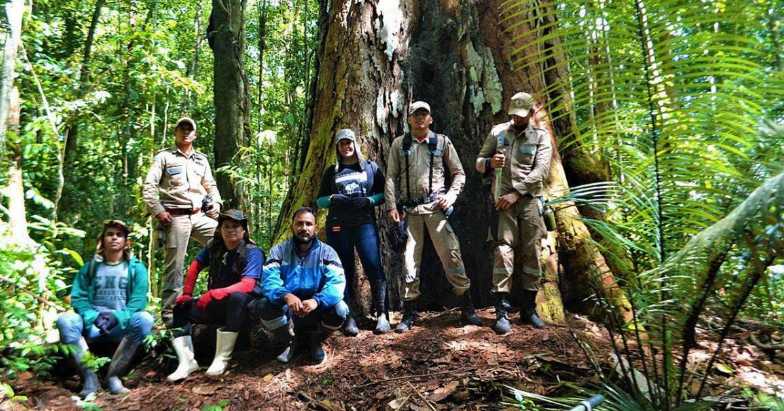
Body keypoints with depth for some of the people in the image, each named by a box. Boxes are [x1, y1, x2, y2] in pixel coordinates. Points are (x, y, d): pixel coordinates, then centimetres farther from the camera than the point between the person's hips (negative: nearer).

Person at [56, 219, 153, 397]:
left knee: (144, 319, -32)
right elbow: (78, 297, 3)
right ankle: (89, 376, -23)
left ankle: (114, 375, -22)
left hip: (123, 325, -1)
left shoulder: (136, 268, 8)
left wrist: (117, 317, -20)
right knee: (65, 320, -27)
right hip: (92, 325, 1)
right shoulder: (89, 267, 14)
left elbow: (139, 300, -3)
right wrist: (94, 317, -16)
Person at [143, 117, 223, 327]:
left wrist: (216, 202, 8)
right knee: (174, 267, -4)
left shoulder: (202, 159, 19)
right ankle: (169, 314, 5)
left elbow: (211, 185, 26)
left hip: (201, 215, 5)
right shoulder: (164, 156, 5)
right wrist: (158, 211, -11)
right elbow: (149, 186, -1)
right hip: (176, 217, -5)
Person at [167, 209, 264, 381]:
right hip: (216, 303, 6)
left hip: (241, 303, -6)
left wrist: (214, 294, -39)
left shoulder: (252, 252, -18)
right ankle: (187, 361, -14)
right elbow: (195, 266, 13)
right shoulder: (214, 246, 0)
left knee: (238, 297, -38)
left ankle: (222, 358, -30)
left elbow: (247, 285, -30)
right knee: (181, 308, -5)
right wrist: (186, 294, 4)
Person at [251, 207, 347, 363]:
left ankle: (315, 341, 5)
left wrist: (316, 300, -40)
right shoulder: (279, 251, -4)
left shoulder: (327, 252, -5)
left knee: (340, 309, -29)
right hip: (287, 312, 0)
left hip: (317, 312, 0)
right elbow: (269, 280, -18)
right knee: (264, 305, -29)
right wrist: (286, 296, -41)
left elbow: (337, 282, -20)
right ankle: (290, 341, 2)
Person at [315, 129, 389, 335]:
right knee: (344, 271, 2)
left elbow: (383, 193, 10)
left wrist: (368, 200, -10)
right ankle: (348, 318, 8)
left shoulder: (370, 167, 11)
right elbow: (320, 200, 16)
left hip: (365, 223, -2)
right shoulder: (331, 172, 15)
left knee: (374, 267, -12)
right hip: (338, 226, 2)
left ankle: (382, 315, -7)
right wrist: (333, 198, -6)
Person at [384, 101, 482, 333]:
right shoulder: (399, 144, 10)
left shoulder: (442, 142, 8)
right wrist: (392, 206, -2)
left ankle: (467, 309, 5)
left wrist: (451, 195, -5)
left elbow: (459, 173, 10)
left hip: (436, 206, -1)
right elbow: (391, 177, 6)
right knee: (410, 259, 4)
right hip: (409, 208, 1)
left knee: (451, 253, -6)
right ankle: (409, 314, 13)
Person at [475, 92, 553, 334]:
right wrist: (490, 163, -13)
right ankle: (502, 311, -6)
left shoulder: (541, 136, 6)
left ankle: (529, 308, 16)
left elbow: (541, 170, -7)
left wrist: (516, 192, -16)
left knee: (533, 253, 3)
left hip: (530, 200, 1)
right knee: (503, 251, -9)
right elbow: (479, 162, 12)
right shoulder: (497, 132, 10)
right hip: (503, 200, 0)